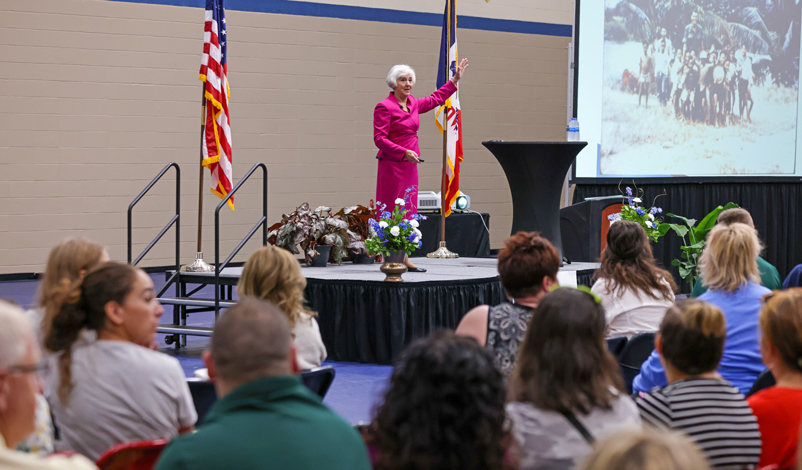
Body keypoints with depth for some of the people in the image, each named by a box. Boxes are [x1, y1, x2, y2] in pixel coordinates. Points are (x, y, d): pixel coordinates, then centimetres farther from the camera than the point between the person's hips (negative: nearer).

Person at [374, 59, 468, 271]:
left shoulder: (413, 104, 12)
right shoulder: (384, 107, -11)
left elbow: (435, 99, 31)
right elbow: (379, 138, -14)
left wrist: (455, 80, 35)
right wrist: (404, 153, -22)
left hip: (410, 166, 8)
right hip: (392, 165, -8)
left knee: (408, 212, 8)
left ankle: (404, 259, 11)